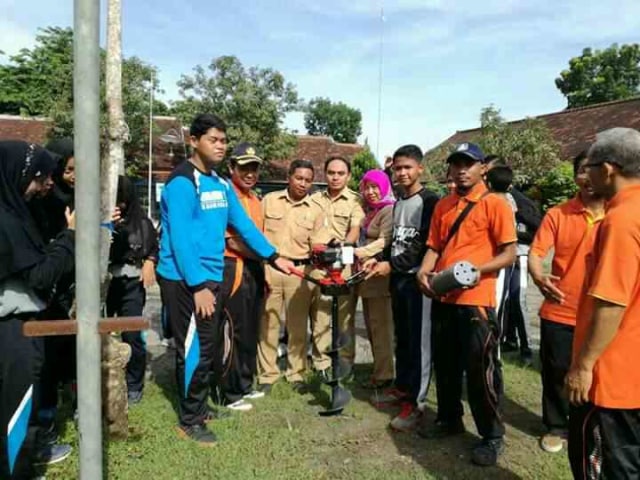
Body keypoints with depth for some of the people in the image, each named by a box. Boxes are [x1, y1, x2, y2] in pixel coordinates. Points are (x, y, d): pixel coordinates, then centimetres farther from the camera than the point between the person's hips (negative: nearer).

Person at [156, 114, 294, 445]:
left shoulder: (220, 183, 12)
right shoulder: (182, 182, -14)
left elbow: (243, 224, 14)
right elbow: (180, 239, -21)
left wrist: (273, 258, 9)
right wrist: (198, 286, -23)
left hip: (212, 278, 8)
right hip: (185, 281, -8)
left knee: (212, 348, 16)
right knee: (196, 349, 1)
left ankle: (198, 406, 35)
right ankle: (189, 420, 19)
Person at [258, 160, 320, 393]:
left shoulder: (315, 210, 6)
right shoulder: (269, 200, 3)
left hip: (300, 271, 1)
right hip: (269, 268, 0)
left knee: (298, 326, 8)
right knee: (268, 323, 6)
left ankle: (297, 373, 23)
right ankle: (267, 374, 19)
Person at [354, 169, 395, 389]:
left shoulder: (389, 210, -7)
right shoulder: (370, 211, 21)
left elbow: (385, 241, -19)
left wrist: (360, 252, -29)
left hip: (379, 274, -9)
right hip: (366, 274, 9)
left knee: (380, 325, -4)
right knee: (371, 325, 13)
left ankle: (384, 374, 4)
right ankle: (379, 369, 23)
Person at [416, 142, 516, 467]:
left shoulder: (494, 204, -5)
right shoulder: (442, 206, 13)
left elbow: (509, 253, -8)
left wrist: (478, 270, -22)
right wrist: (424, 272, -4)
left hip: (476, 300, -6)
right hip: (442, 298, 6)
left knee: (480, 370, 1)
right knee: (444, 364, 17)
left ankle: (492, 435, 18)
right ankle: (449, 419, 35)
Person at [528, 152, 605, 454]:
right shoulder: (557, 214, -3)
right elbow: (536, 252, -9)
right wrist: (538, 276, -31)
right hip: (559, 313, 0)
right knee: (556, 372, 10)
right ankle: (556, 427, 31)